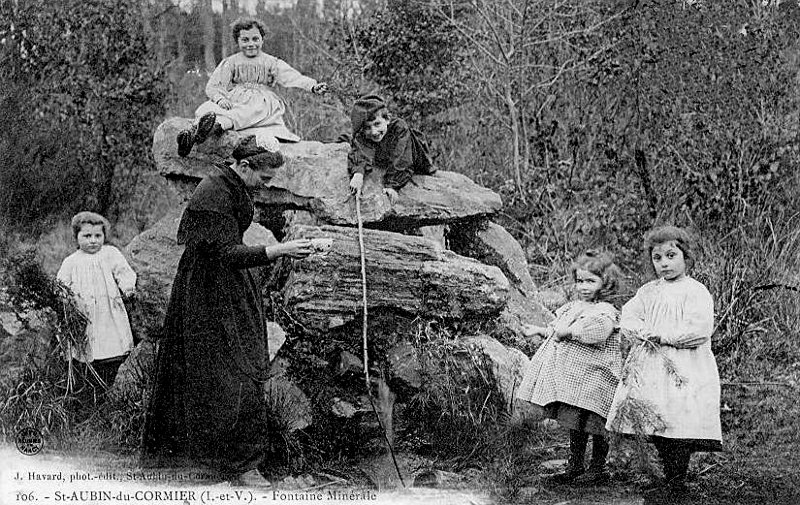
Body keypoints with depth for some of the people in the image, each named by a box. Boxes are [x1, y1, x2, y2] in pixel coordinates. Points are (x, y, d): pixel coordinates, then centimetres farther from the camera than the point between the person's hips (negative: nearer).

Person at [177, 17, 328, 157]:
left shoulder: (272, 63, 18)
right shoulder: (230, 63, 19)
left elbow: (294, 78, 3)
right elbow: (212, 86, 8)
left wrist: (313, 86, -18)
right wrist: (219, 99, -18)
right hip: (233, 102, 2)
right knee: (207, 108, -32)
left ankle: (217, 125, -70)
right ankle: (191, 131, -64)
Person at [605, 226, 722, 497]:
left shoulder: (696, 292, -5)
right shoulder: (648, 292, 14)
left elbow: (698, 330, -16)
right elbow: (627, 318, 7)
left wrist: (661, 335, -15)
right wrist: (645, 332, -13)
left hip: (683, 371, -6)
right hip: (651, 370, 6)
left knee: (679, 424, -8)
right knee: (655, 425, 8)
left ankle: (677, 482, 1)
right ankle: (669, 475, 21)